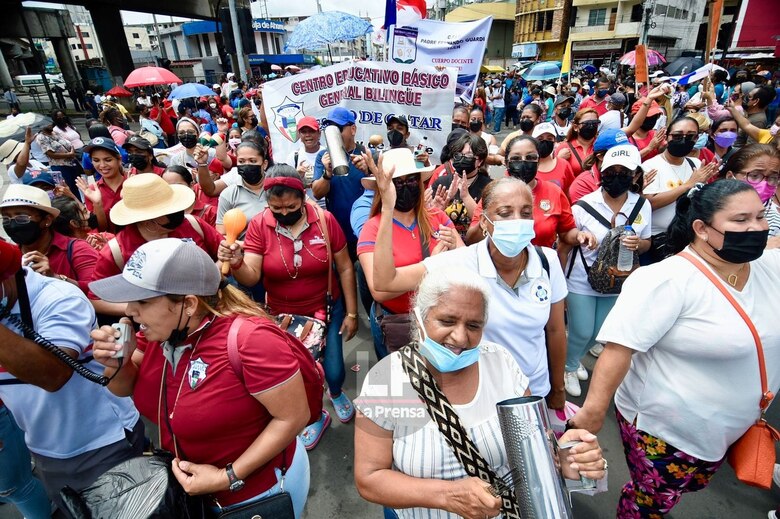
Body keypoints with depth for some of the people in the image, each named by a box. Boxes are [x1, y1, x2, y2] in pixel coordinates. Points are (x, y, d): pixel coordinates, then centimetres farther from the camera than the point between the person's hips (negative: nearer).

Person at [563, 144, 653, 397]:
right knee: (582, 332, 3)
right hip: (581, 282, -4)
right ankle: (569, 367, 34)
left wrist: (638, 243, -19)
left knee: (598, 333, 18)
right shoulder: (584, 205, -16)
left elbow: (646, 244, 6)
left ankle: (574, 359, 49)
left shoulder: (643, 206, -5)